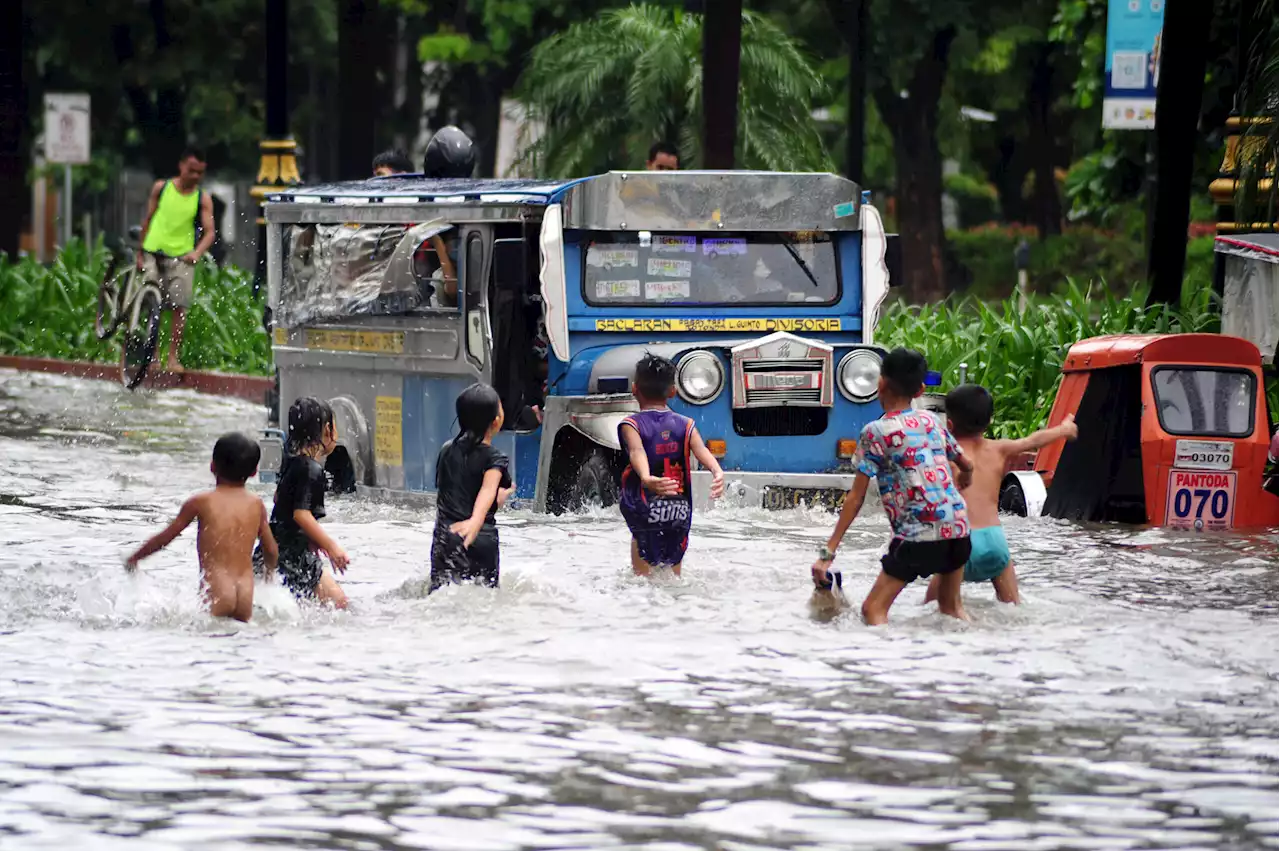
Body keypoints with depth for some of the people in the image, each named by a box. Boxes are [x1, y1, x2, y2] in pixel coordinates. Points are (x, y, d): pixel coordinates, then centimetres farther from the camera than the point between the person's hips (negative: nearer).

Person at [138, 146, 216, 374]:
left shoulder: (202, 199, -1)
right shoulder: (161, 188, 3)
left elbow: (209, 231, -7)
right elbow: (148, 220, 10)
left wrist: (197, 253, -26)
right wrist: (140, 252, 9)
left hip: (181, 257, -1)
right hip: (153, 253, 1)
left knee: (179, 307, -8)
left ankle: (173, 357, -1)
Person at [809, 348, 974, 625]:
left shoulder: (875, 432, -4)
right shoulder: (930, 421, 12)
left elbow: (855, 499, -6)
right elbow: (966, 466, 26)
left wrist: (828, 552, -3)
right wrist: (961, 481, 53)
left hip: (917, 533, -6)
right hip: (958, 526, 6)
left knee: (873, 610, -6)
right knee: (950, 607, 24)